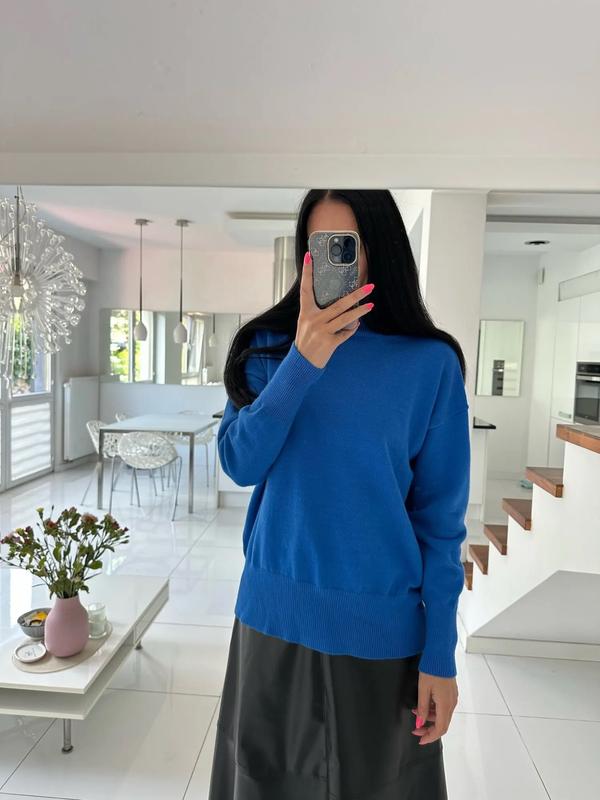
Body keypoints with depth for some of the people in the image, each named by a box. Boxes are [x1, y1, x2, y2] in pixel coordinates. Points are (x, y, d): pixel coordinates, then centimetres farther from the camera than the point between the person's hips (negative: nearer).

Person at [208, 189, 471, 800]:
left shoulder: (430, 362, -8)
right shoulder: (268, 347, -2)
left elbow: (440, 517, -6)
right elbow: (239, 463, -12)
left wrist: (440, 655, -5)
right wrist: (303, 360, -24)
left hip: (381, 622, -1)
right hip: (273, 613, 2)